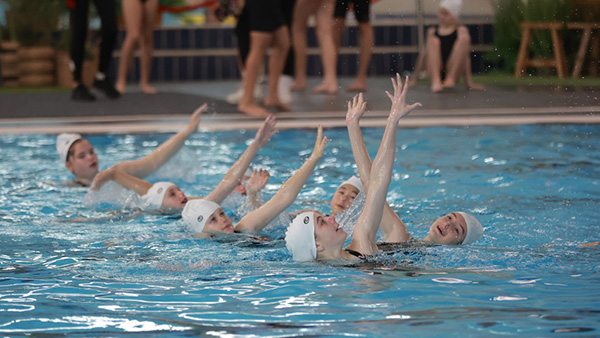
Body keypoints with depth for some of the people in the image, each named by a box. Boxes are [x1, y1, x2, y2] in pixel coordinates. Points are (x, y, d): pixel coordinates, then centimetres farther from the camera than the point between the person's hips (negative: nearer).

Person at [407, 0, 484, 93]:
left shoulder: (460, 30, 8)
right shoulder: (432, 32, 16)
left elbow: (466, 55, -2)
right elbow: (423, 55, 13)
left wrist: (469, 82, -11)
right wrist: (414, 79, 7)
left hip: (453, 72, -2)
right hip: (435, 71, 2)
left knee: (464, 37, -17)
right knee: (433, 41, -19)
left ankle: (450, 78, -25)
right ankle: (435, 81, -36)